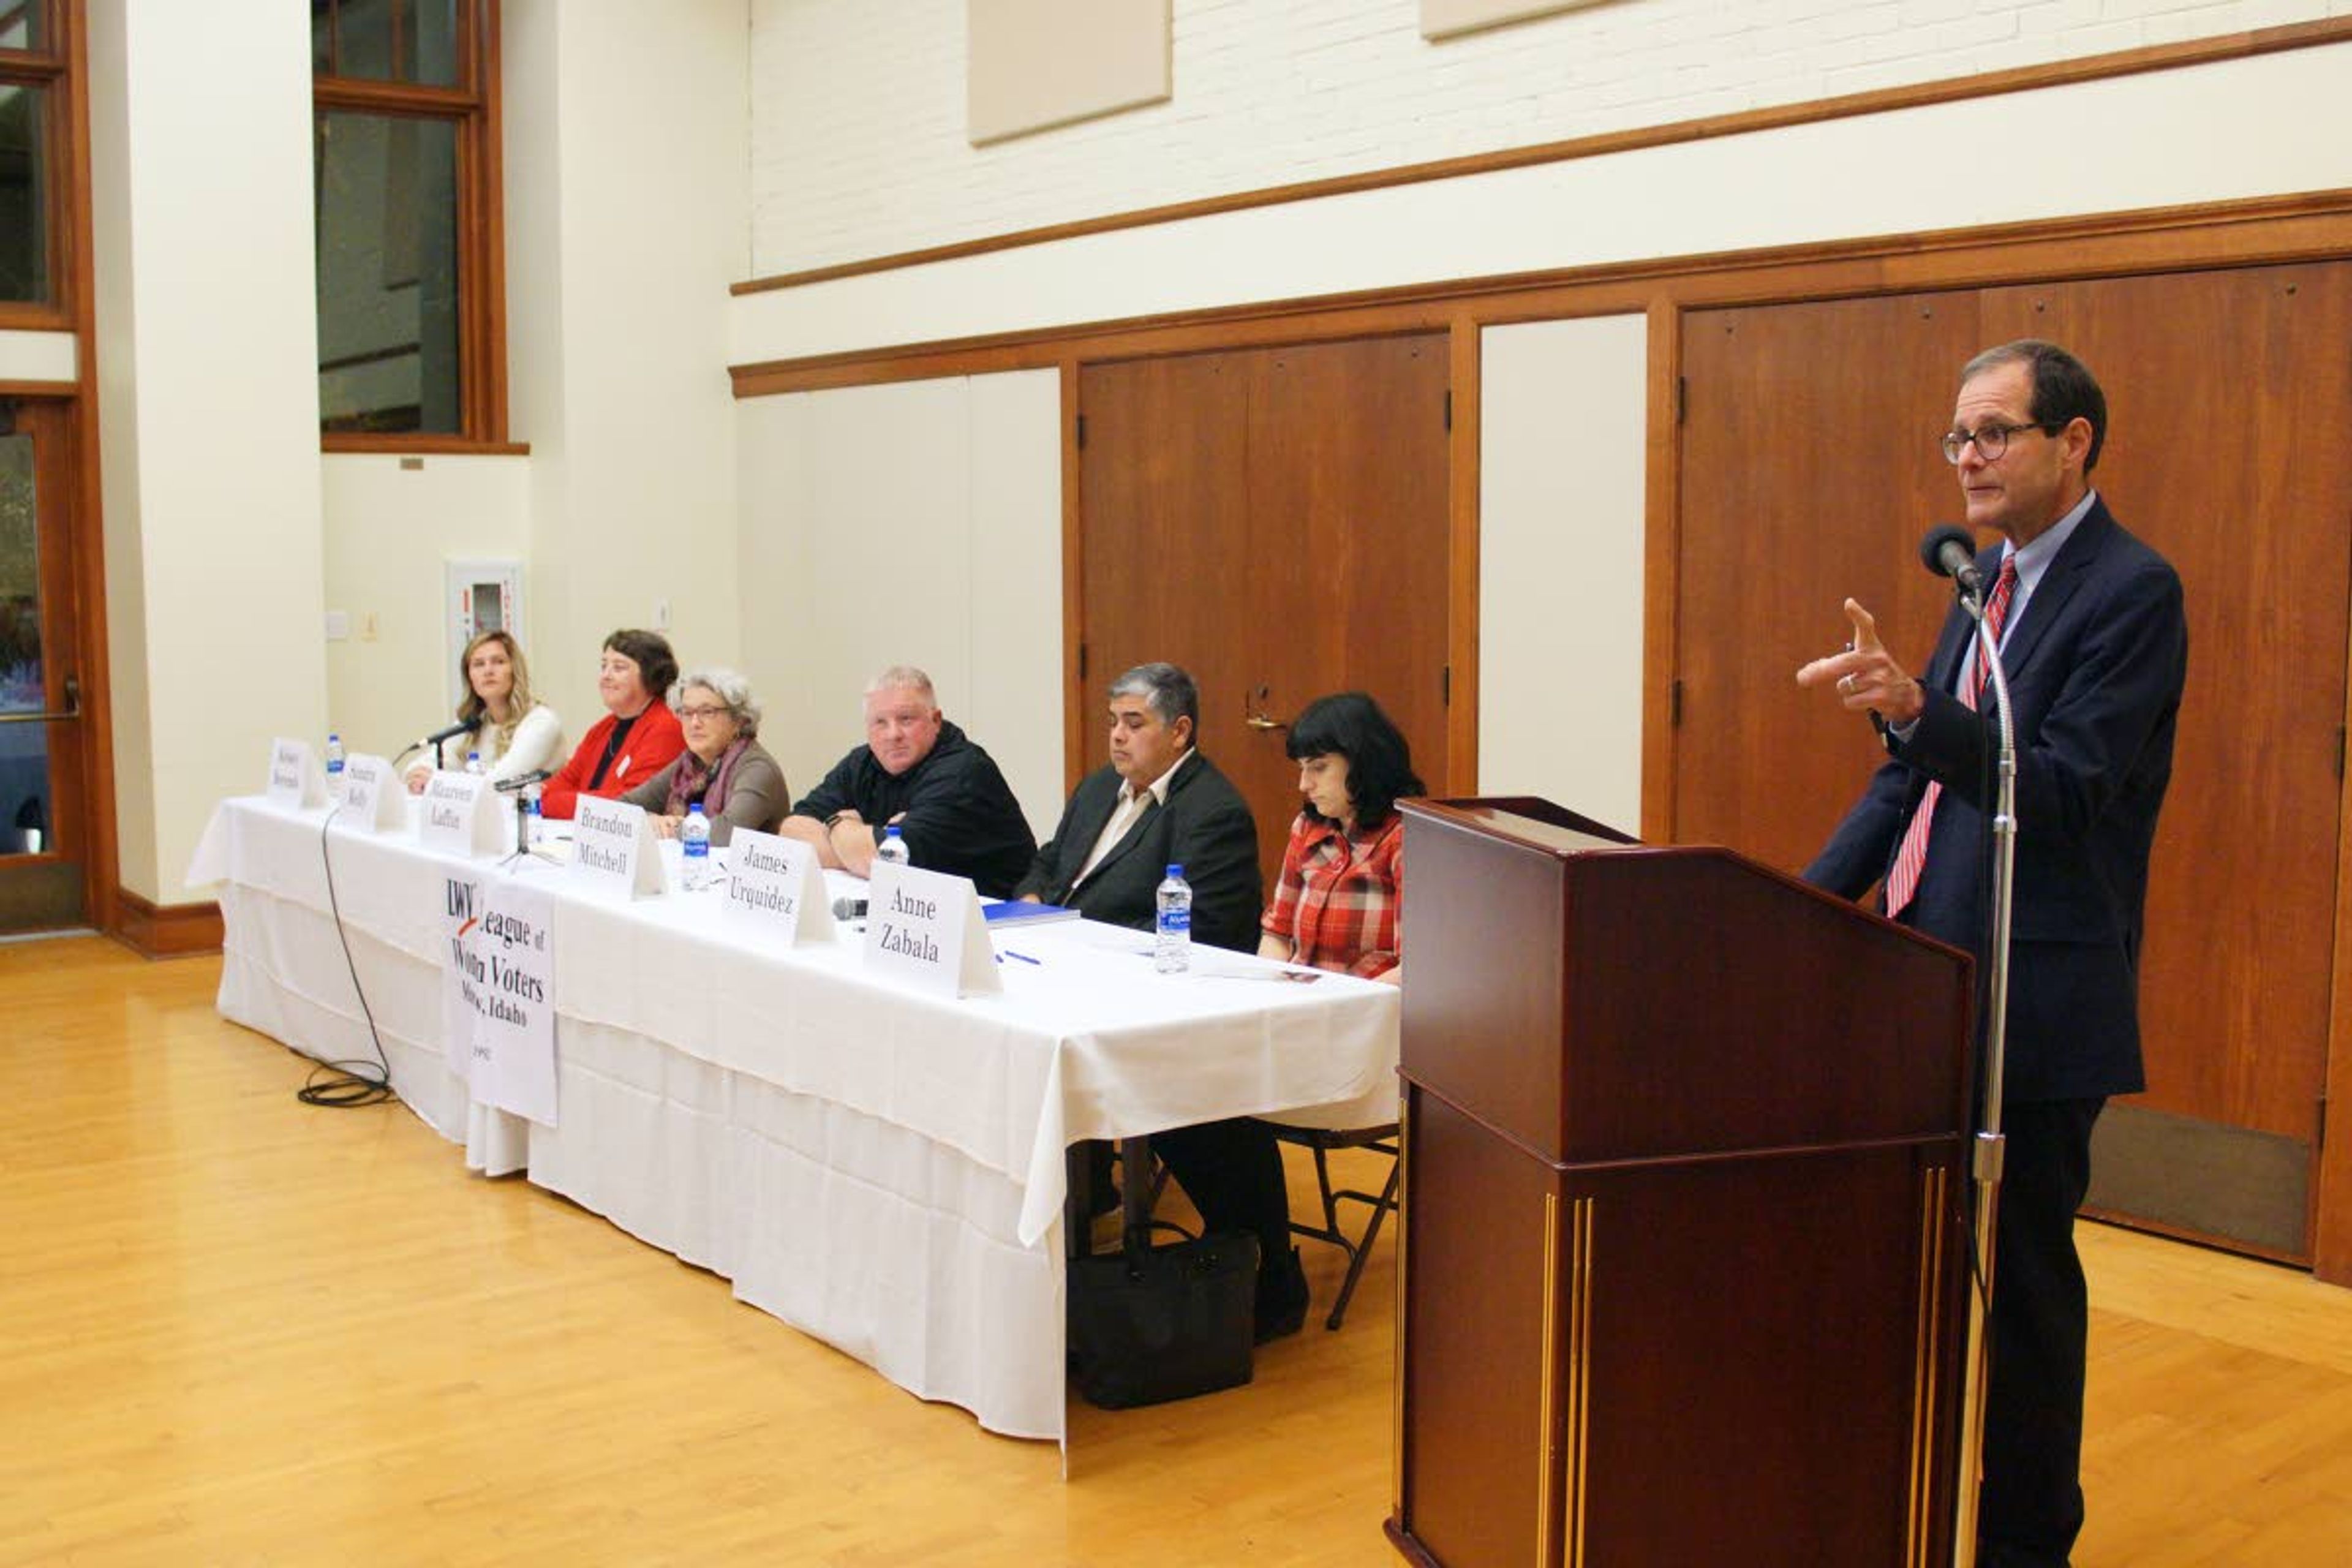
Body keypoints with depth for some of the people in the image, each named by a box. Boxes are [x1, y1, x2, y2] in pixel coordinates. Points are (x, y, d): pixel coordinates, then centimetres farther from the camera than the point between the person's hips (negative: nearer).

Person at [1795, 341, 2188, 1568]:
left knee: (2020, 1276, 3)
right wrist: (1814, 901, 7)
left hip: (2037, 1000, -8)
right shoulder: (1994, 577, 13)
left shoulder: (2131, 592, -13)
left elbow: (2063, 791, -22)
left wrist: (1916, 709, -36)